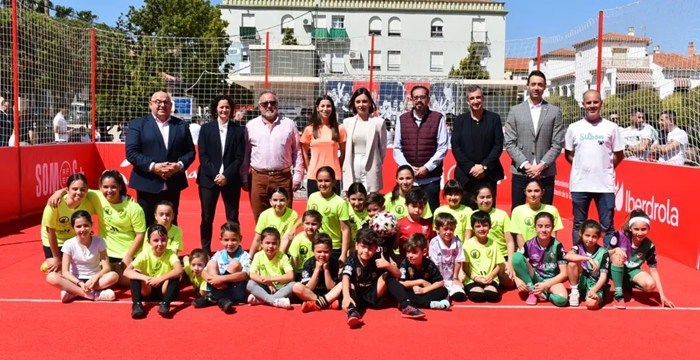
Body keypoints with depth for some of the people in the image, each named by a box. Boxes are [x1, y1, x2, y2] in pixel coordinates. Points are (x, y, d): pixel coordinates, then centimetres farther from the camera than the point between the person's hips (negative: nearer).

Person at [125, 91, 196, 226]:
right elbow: (131, 153, -6)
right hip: (147, 185, -2)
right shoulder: (137, 124, 2)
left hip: (173, 185, 3)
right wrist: (153, 166, -18)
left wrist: (180, 165, -11)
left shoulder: (182, 125, 10)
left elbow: (190, 151, 9)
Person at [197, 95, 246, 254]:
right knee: (207, 217, 3)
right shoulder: (206, 128, 7)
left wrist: (226, 175, -11)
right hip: (209, 179, 0)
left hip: (231, 180, 0)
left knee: (232, 218, 2)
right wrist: (215, 174, -12)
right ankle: (205, 250, 13)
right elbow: (202, 155, 1)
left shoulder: (238, 130, 6)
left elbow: (239, 158, 1)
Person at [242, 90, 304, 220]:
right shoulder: (251, 126, 6)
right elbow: (245, 154, 8)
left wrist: (298, 175, 0)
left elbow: (297, 152, 6)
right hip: (258, 178, 1)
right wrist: (244, 178, 5)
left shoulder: (289, 125, 5)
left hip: (283, 177, 0)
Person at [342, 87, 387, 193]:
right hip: (351, 169, 3)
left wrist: (375, 164, 9)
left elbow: (383, 148, 5)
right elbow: (344, 148, 11)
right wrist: (345, 167, 8)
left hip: (370, 169, -2)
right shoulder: (347, 122, 8)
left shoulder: (378, 122, -1)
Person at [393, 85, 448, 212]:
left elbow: (443, 148, -2)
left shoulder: (438, 118, 3)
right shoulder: (402, 119, 10)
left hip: (431, 178, -2)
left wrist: (427, 167, -10)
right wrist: (408, 167, -6)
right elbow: (397, 148, 7)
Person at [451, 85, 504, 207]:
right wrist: (470, 168, -9)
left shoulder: (494, 118, 6)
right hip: (466, 176, 0)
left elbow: (498, 146, 1)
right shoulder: (460, 120, 7)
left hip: (488, 175, 0)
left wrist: (484, 166, -10)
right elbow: (455, 147, 1)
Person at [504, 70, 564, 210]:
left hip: (545, 173, 0)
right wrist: (525, 164, -10)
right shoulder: (515, 111, 6)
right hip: (520, 172, 0)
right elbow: (509, 143, 0)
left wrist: (542, 165, -10)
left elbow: (557, 144, 1)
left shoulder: (554, 112, 6)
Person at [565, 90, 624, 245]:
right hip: (579, 184, 1)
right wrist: (582, 167, 3)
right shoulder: (574, 127, 4)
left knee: (607, 226, 4)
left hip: (605, 185, -1)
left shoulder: (611, 127, 1)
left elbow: (619, 155, 8)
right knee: (578, 225, 10)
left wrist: (605, 168, 7)